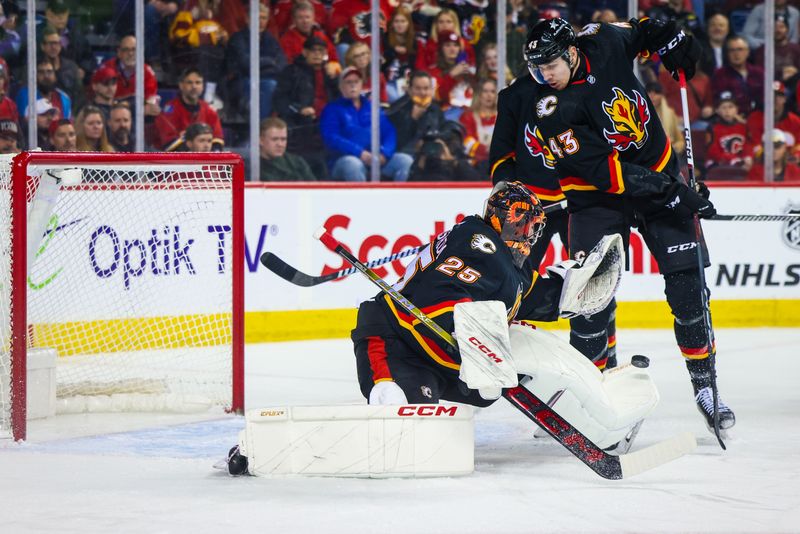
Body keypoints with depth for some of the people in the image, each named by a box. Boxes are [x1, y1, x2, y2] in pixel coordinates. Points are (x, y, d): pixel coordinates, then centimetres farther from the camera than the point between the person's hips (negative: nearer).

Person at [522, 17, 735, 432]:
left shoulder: (602, 43, -12)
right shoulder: (553, 110, -23)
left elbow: (639, 32, 15)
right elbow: (603, 172, -27)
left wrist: (669, 40, -2)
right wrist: (674, 194, -29)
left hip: (658, 171, 3)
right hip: (598, 196, -3)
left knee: (687, 282, -2)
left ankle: (704, 383, 8)